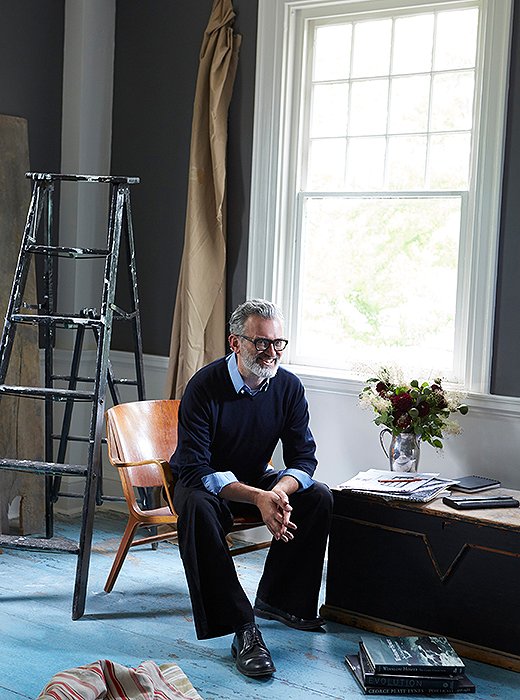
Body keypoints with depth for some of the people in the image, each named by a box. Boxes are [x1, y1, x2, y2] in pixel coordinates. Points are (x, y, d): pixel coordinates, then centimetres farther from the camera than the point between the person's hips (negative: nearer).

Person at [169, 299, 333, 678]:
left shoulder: (288, 386, -10)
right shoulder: (205, 386, -25)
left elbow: (303, 457, -8)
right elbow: (194, 469, -29)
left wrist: (279, 492, -33)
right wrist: (258, 497, -41)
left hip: (256, 480, 5)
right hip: (204, 482, -5)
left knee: (319, 496, -18)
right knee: (197, 506, -38)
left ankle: (276, 600, -1)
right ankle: (243, 630, -39)